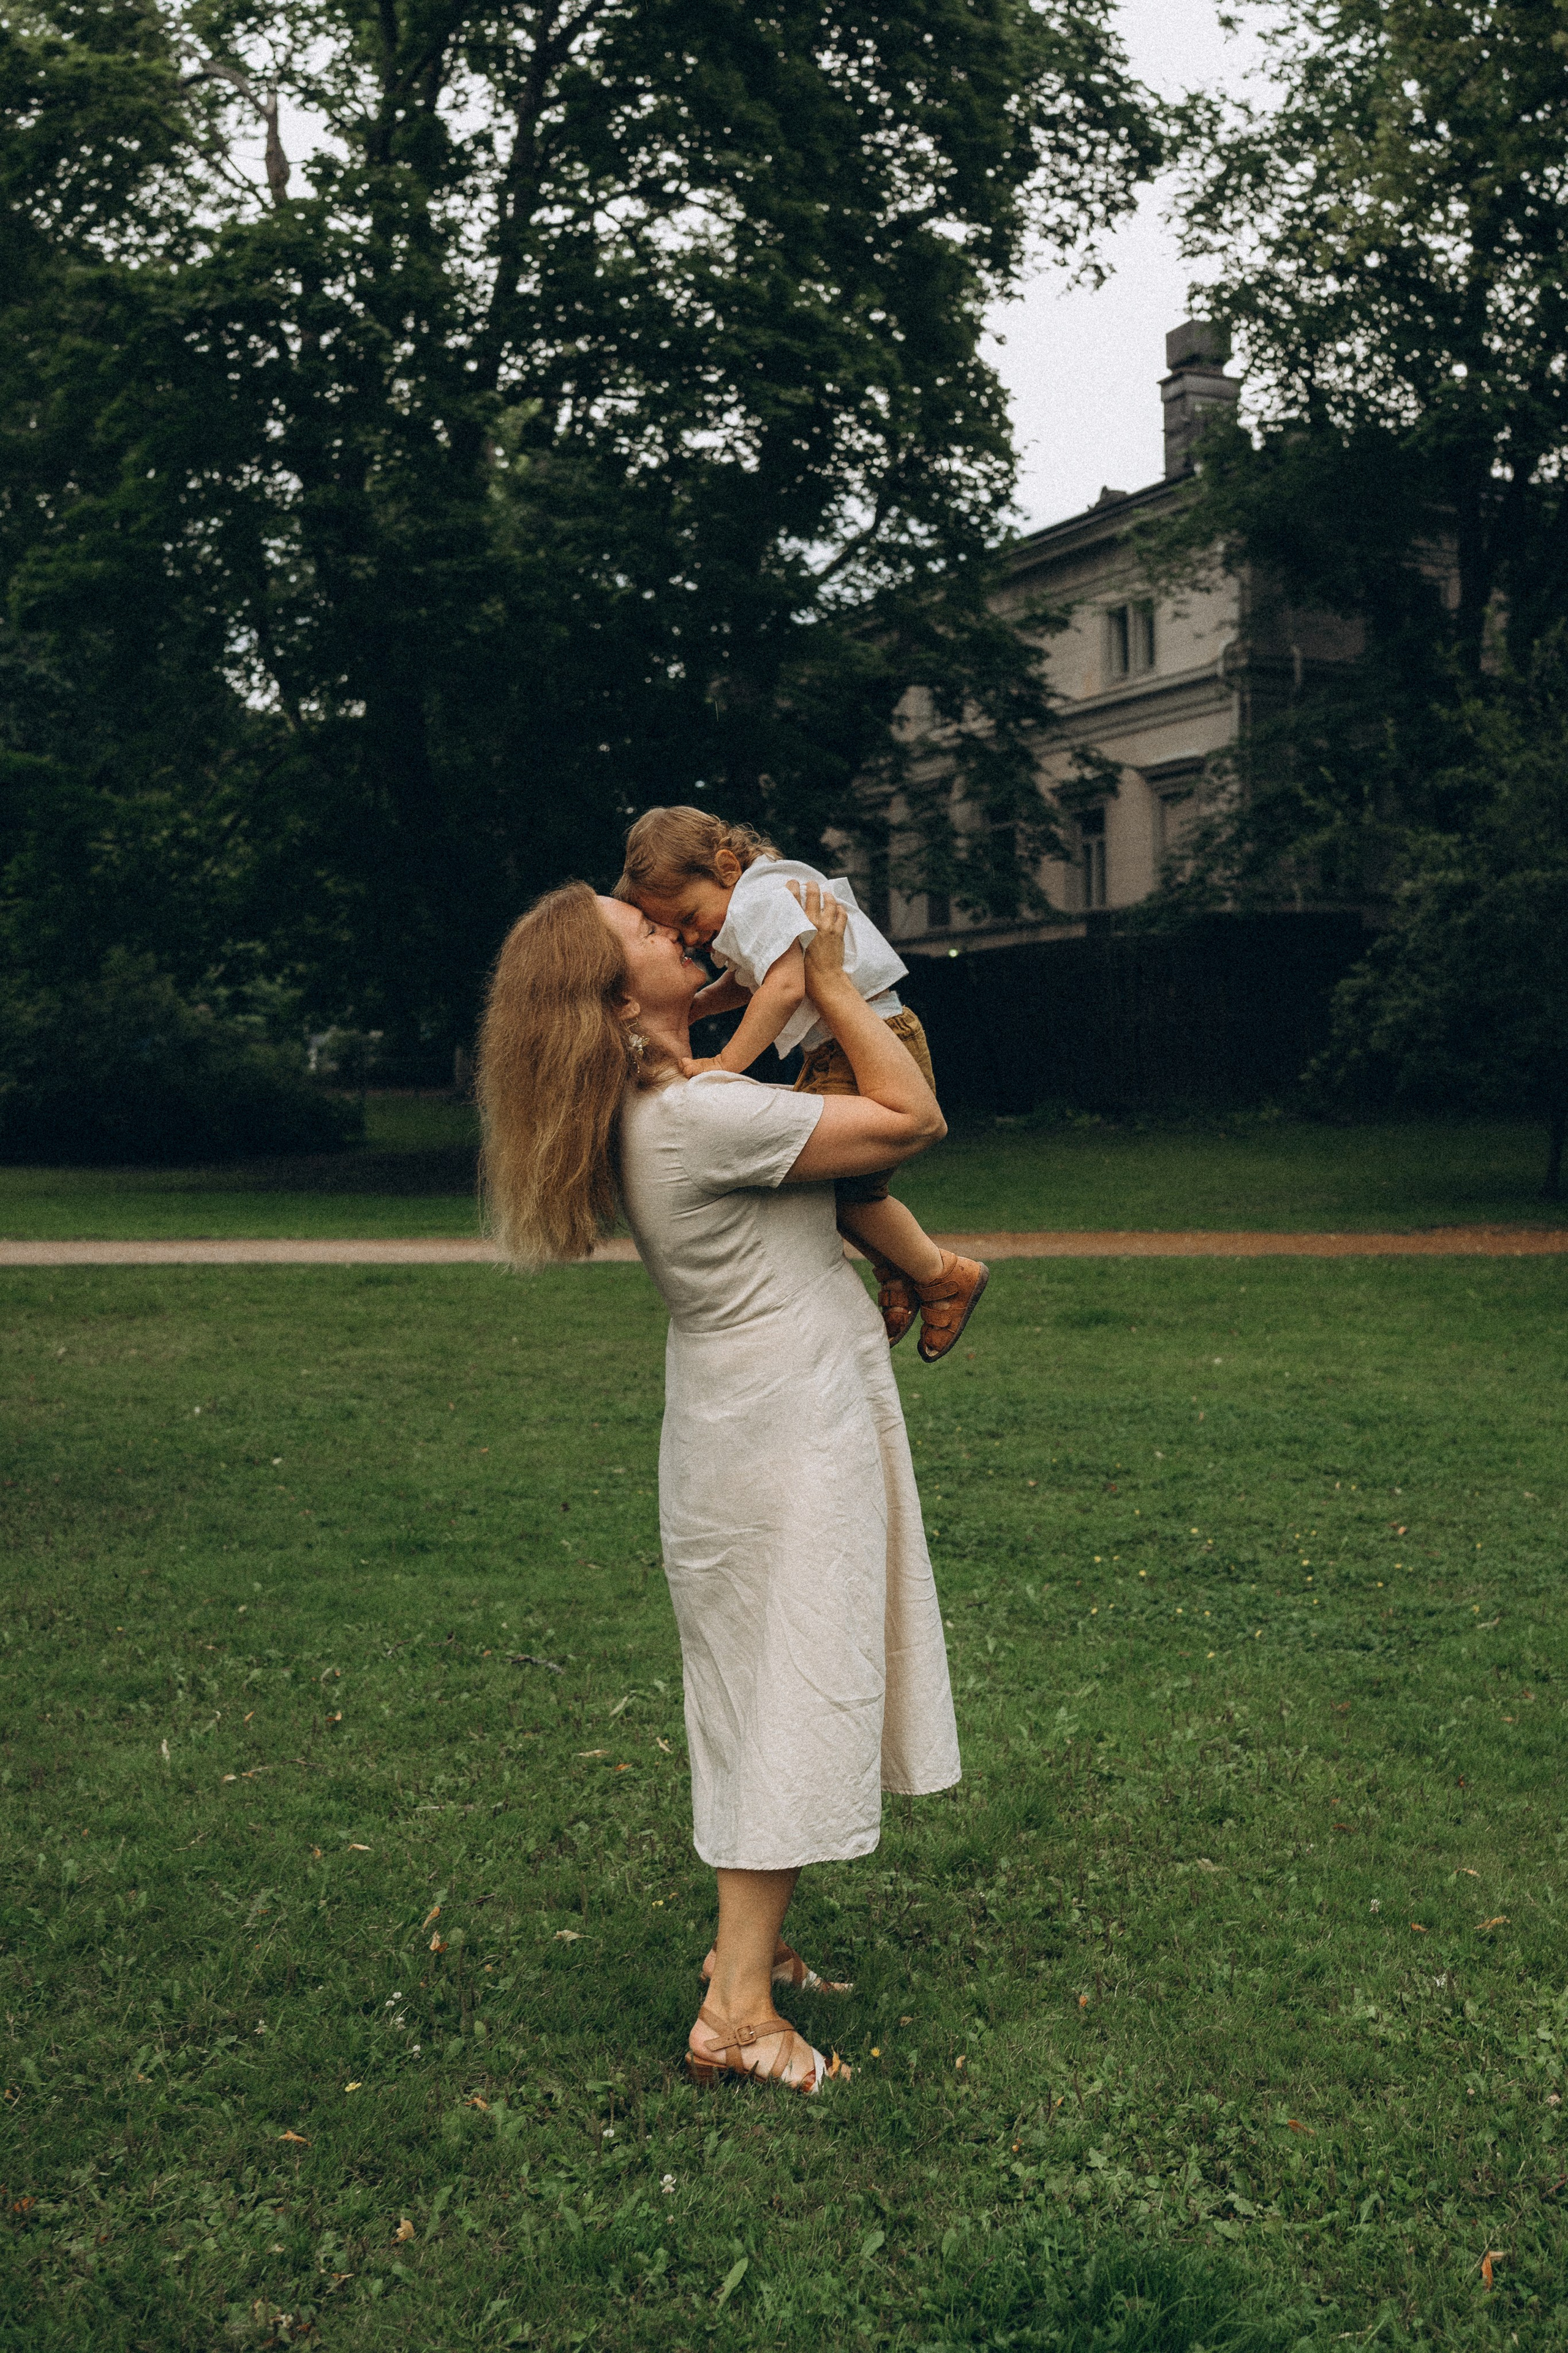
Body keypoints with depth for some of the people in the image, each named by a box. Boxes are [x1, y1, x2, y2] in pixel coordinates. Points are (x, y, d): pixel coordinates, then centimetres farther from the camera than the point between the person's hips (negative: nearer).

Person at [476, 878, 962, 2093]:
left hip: (749, 1430, 9)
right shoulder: (703, 1117, -24)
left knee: (771, 1699, 18)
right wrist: (829, 979, -10)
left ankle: (747, 1940, 30)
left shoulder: (650, 1111, 4)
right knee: (791, 1698, -3)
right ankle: (738, 2012, 4)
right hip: (788, 1436, -9)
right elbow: (914, 1118, -17)